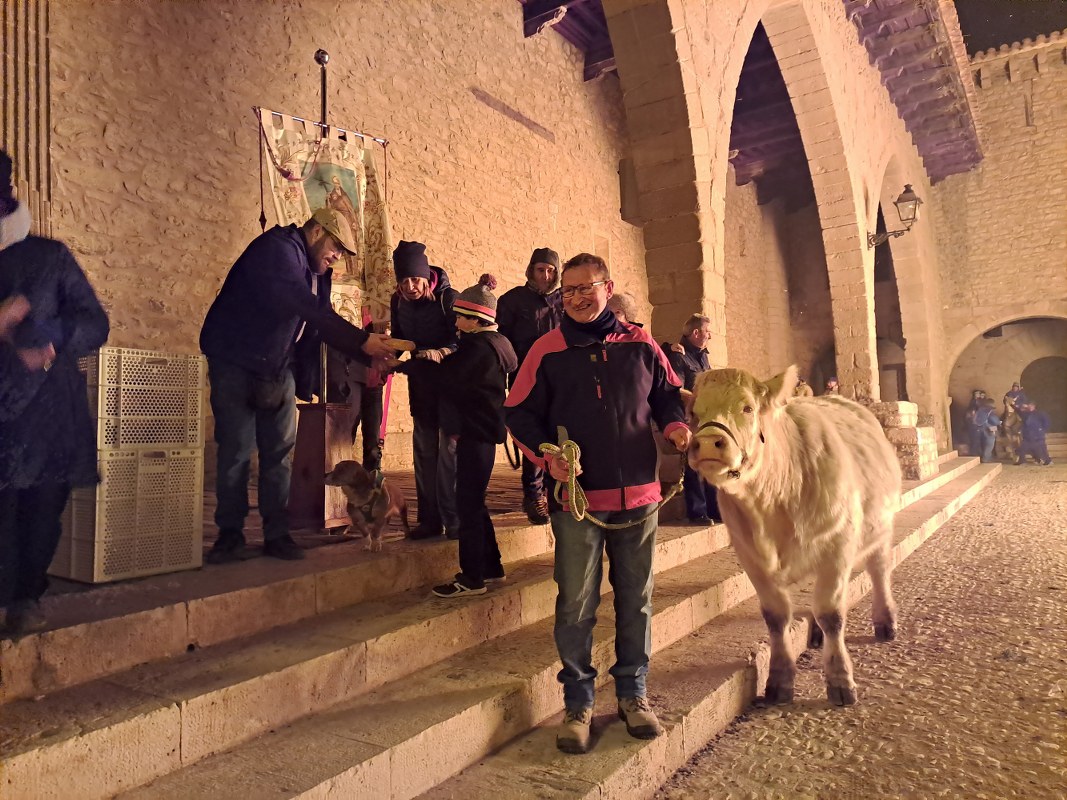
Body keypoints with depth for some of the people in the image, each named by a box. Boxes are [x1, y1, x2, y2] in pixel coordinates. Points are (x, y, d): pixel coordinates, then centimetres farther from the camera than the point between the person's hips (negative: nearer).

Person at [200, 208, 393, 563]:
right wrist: (362, 340, -28)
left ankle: (277, 534, 9)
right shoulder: (277, 249, -15)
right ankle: (229, 534, 7)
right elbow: (308, 308, -28)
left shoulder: (314, 270, 12)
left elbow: (322, 325, 13)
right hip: (235, 361, -7)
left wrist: (370, 355, 2)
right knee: (236, 450, -5)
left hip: (278, 370, 8)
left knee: (279, 452, 3)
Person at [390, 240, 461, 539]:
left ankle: (453, 518, 3)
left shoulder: (449, 298, -16)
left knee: (449, 448, -5)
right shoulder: (398, 301, 1)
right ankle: (429, 518, 16)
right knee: (424, 450, 8)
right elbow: (398, 338, 12)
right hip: (419, 383, 6)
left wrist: (436, 354, -37)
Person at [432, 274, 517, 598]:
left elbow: (448, 376, -18)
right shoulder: (494, 343, 14)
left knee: (468, 504, -5)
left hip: (475, 431, -10)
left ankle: (472, 578, 2)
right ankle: (491, 566, 26)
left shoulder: (479, 347, -17)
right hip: (482, 428, 10)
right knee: (473, 502, 17)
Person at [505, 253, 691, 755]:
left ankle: (633, 693, 31)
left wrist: (676, 425, -3)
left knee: (636, 600, 13)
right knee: (576, 605, 4)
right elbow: (519, 412, 2)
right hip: (577, 496, -2)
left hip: (639, 496, 3)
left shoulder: (640, 346, 6)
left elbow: (668, 395, 18)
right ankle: (578, 702, 22)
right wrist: (546, 455, -13)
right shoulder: (548, 351, -1)